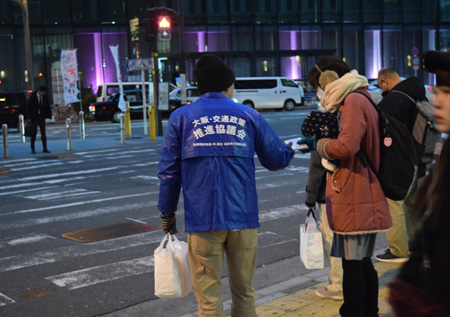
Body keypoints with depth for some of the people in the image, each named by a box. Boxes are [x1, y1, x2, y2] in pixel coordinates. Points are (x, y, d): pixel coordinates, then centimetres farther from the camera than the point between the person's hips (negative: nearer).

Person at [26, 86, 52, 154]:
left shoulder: (45, 96, -1)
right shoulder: (32, 96, -10)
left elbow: (47, 106, 7)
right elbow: (28, 107, -6)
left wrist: (49, 115, -1)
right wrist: (28, 117, -9)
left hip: (41, 116, 3)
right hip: (34, 117, -3)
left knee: (43, 133, 2)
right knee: (34, 133, -2)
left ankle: (45, 149, 5)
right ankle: (33, 149, 8)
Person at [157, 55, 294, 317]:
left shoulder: (181, 117, 4)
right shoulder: (249, 116, 6)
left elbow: (169, 171, 2)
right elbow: (277, 159, 9)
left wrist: (168, 213, 12)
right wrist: (292, 150, 31)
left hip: (202, 220, -1)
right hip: (243, 218, 2)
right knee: (244, 293, 14)